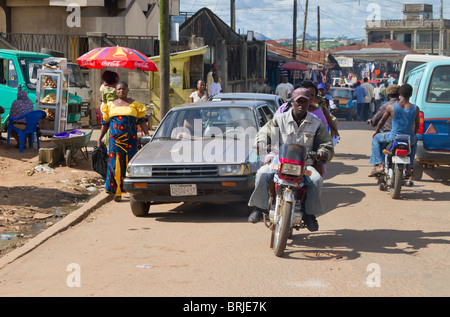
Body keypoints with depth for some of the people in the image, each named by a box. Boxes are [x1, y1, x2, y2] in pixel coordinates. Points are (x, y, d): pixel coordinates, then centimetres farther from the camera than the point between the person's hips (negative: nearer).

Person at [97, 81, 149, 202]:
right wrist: (99, 139, 13)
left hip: (130, 140, -1)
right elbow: (105, 124, 17)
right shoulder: (110, 105, 13)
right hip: (114, 140, 1)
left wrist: (147, 136, -7)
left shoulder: (135, 104, 7)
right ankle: (117, 192, 1)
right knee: (116, 165, -3)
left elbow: (142, 122, 3)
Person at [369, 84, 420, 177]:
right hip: (409, 139, 2)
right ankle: (409, 167, 30)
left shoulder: (391, 107, -8)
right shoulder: (415, 108, -4)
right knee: (414, 142, 39)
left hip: (393, 138, -2)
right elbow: (417, 125, 11)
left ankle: (379, 165, 12)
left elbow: (382, 122, 6)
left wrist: (376, 131, 27)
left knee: (376, 139, 25)